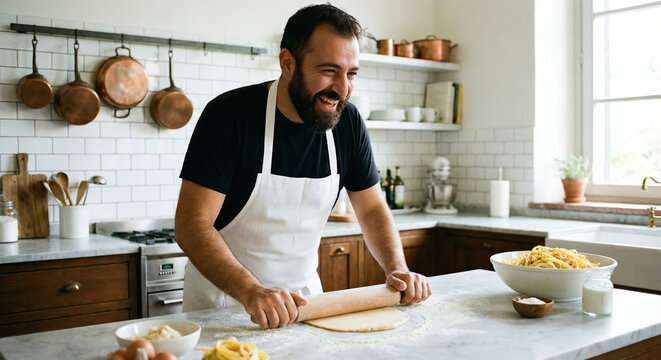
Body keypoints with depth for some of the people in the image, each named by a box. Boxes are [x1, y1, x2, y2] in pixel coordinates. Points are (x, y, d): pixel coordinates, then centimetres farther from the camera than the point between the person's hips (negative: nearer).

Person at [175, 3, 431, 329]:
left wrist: (397, 269, -12)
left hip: (303, 292, 3)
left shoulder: (348, 123, -3)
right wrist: (251, 292, -34)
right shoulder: (229, 115, -18)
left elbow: (372, 208, 5)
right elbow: (191, 225, -21)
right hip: (223, 295, -3)